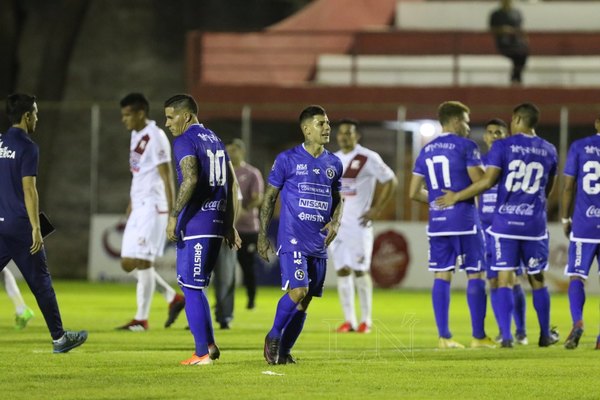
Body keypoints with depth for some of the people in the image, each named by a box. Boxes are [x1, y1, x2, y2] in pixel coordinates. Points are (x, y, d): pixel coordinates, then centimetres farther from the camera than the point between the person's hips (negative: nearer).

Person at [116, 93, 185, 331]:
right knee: (128, 263, 7)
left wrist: (171, 211, -18)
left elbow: (166, 176, -15)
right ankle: (173, 298, 17)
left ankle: (142, 319, -3)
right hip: (138, 208, 9)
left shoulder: (155, 137, -13)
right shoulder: (135, 136, 15)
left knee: (143, 262, -8)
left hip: (152, 207, -9)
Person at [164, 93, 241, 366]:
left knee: (191, 288, -3)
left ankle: (202, 352, -3)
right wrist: (229, 225, 22)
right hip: (217, 221, 8)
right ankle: (209, 344, 11)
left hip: (194, 222, -8)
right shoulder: (215, 140, 18)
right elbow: (232, 184, 20)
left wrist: (173, 215, -22)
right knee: (195, 287, 16)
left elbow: (190, 180, -24)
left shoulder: (185, 141, -8)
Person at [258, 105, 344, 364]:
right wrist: (262, 234, -1)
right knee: (298, 291, -19)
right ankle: (273, 337, 2)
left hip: (319, 243, 5)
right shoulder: (287, 160, -4)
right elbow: (270, 197, 2)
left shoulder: (334, 164, 10)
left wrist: (336, 221, 0)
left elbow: (337, 198, 22)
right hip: (292, 239, -5)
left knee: (305, 301, 5)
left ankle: (284, 350, 17)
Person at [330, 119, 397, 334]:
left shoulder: (368, 158, -6)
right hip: (336, 222, 6)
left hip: (358, 222, -5)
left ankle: (366, 320, 2)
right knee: (342, 271, 2)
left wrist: (376, 209, -7)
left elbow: (390, 181, -4)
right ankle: (348, 320, 6)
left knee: (360, 270, -6)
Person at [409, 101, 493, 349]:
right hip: (464, 218, -5)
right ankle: (478, 336, 0)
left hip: (437, 221, 5)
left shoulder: (426, 151, 12)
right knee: (475, 275, 1)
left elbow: (414, 193, 11)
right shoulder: (465, 146, -6)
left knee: (441, 276, 6)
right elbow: (480, 182, -11)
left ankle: (443, 336, 3)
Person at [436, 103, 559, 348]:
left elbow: (487, 182, -13)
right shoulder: (549, 151, 7)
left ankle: (506, 335, -10)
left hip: (505, 221, -3)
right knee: (537, 280, 14)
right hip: (534, 223, 3)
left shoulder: (503, 146, -5)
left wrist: (456, 197, -3)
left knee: (504, 281, -1)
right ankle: (545, 335, 21)